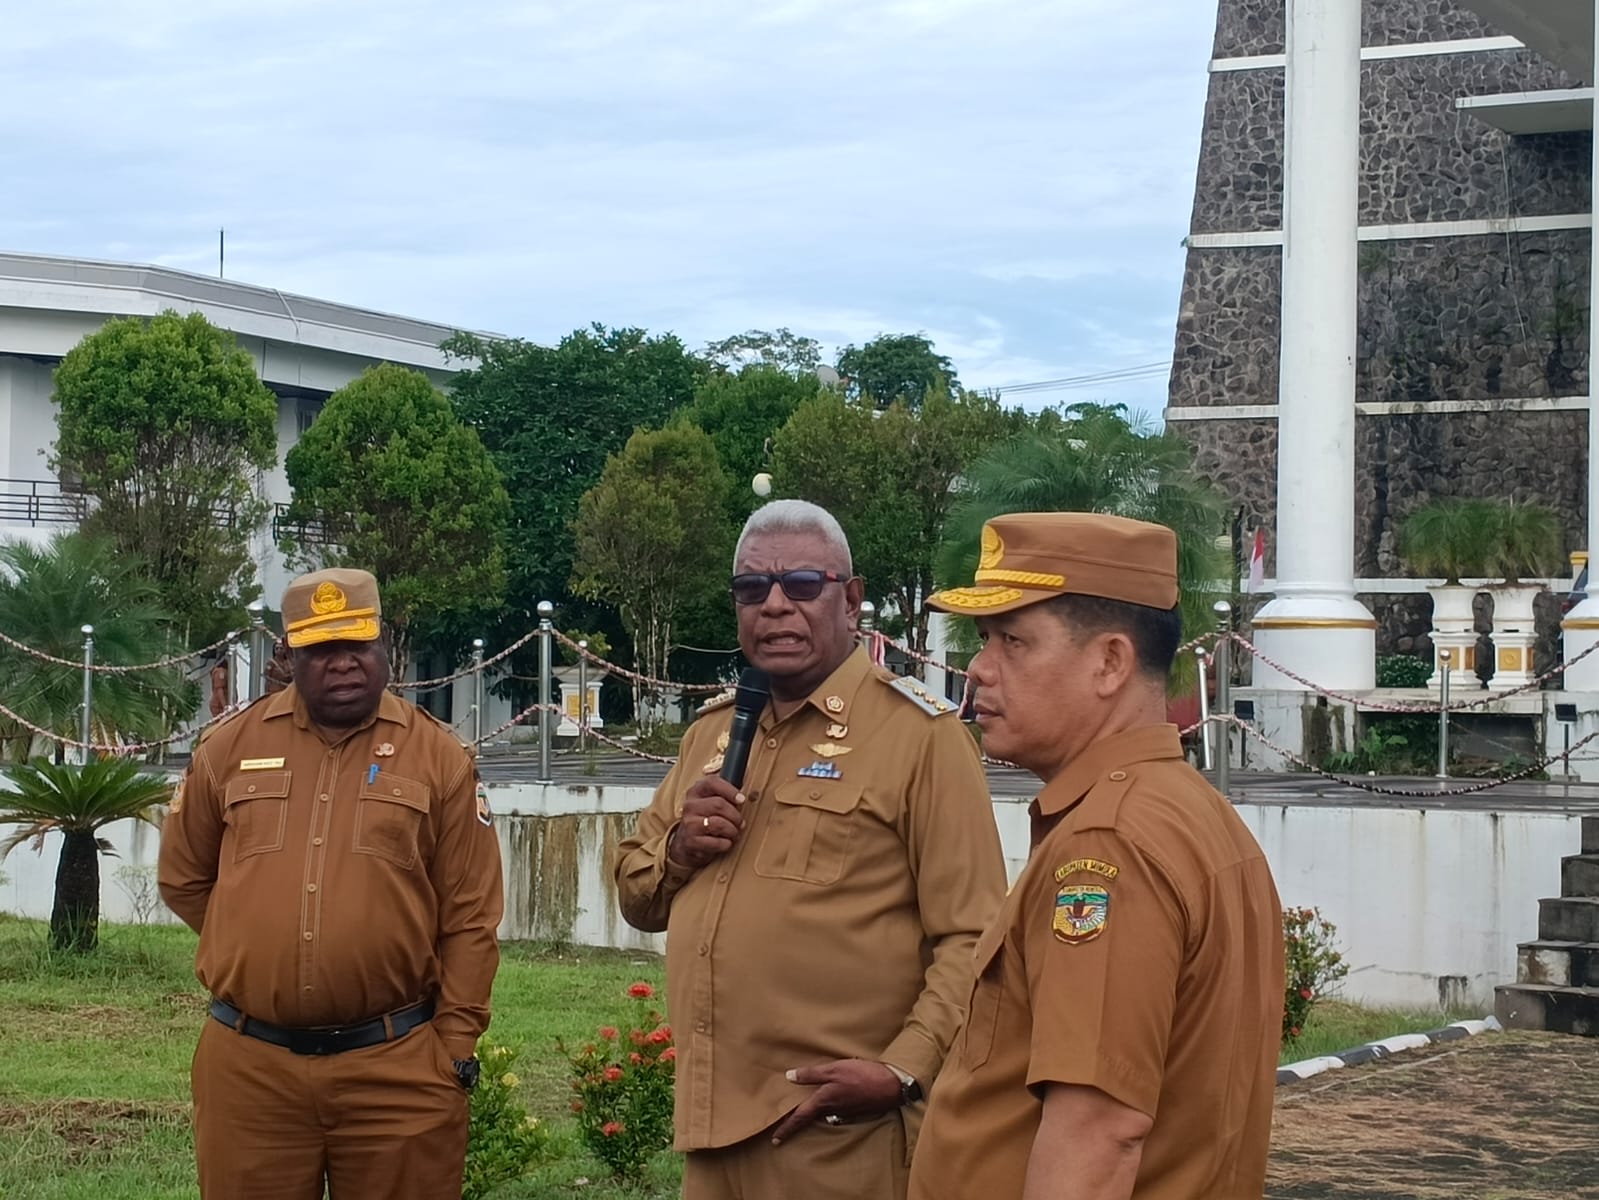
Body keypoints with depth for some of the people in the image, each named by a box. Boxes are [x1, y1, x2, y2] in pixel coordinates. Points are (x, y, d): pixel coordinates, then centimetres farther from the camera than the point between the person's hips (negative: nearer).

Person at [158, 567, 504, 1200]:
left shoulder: (438, 756, 2)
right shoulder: (231, 747, 7)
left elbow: (470, 916, 1)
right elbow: (184, 879, 17)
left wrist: (456, 1039, -2)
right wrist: (258, 945, 13)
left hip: (396, 1067, -1)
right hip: (248, 1068, 2)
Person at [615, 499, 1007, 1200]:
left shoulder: (918, 732, -7)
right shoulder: (710, 733, 14)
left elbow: (970, 937, -12)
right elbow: (636, 897, 19)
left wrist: (905, 1071, -22)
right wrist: (677, 851, -1)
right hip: (709, 1124, 6)